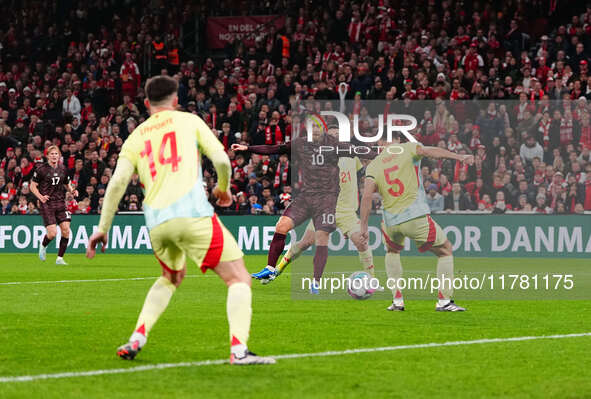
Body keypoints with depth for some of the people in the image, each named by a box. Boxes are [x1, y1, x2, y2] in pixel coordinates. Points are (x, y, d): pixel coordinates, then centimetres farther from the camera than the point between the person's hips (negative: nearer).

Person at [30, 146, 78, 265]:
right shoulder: (41, 169, -4)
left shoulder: (62, 169, 10)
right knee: (52, 233, -13)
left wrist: (72, 190, 2)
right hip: (47, 204, -4)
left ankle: (60, 258, 5)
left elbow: (67, 184, 23)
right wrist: (40, 197, -16)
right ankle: (43, 246, 22)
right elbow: (33, 186, 0)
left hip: (60, 203, 4)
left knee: (66, 230, -7)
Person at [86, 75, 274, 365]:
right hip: (192, 214, -5)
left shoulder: (136, 137, 19)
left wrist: (103, 228, 14)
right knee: (239, 278, 0)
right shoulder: (189, 121, 11)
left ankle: (136, 340, 19)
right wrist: (223, 189, 23)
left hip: (156, 222, 5)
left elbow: (117, 183, 10)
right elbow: (221, 160, 3)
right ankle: (238, 349, -20)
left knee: (171, 278, 32)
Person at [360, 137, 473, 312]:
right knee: (445, 250, 14)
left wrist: (364, 226, -1)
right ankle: (444, 300, 6)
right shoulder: (408, 149, 4)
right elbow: (430, 151, -15)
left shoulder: (373, 166, 8)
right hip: (416, 217, -3)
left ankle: (397, 300, 21)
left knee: (392, 252, 32)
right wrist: (460, 157, -26)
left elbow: (367, 196, -3)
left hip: (391, 222, 3)